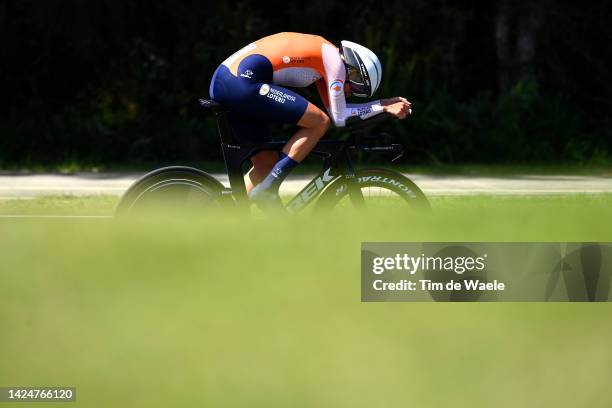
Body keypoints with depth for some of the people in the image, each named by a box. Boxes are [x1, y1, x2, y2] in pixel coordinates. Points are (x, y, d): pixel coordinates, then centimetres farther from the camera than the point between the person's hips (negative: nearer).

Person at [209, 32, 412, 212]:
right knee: (320, 122, -6)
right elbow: (339, 118, 0)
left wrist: (386, 105, 25)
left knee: (267, 162, 16)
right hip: (244, 83, -10)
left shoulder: (321, 50, 26)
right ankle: (267, 190, -8)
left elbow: (334, 110, 28)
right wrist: (382, 107, 9)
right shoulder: (334, 58, 0)